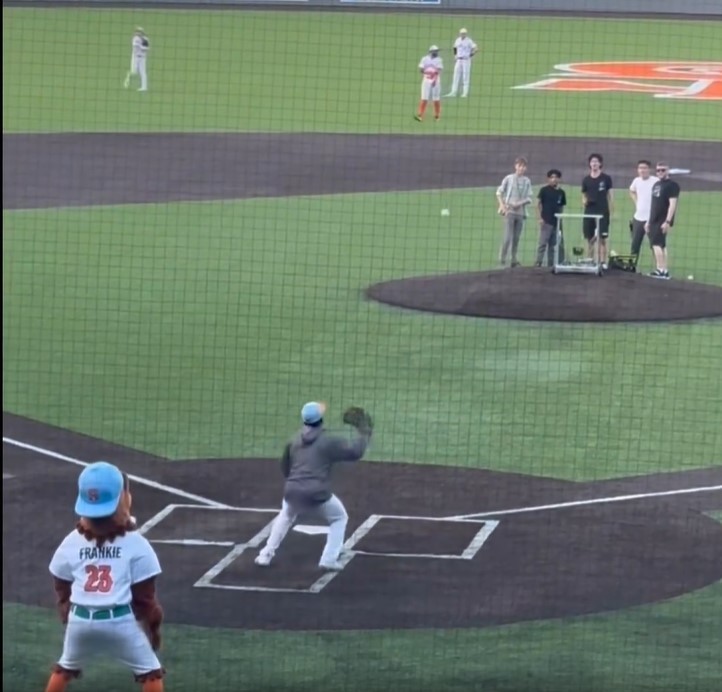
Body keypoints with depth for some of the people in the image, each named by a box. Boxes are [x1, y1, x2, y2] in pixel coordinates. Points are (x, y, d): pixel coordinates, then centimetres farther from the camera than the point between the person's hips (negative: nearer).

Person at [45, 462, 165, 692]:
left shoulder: (72, 542, 3)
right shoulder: (136, 545, -7)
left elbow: (62, 589, 11)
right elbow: (144, 596, -3)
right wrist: (153, 627, 11)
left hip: (80, 620, 4)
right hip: (121, 621, -4)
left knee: (64, 669, 26)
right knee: (150, 672, 10)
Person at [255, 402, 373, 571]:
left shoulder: (295, 440, 13)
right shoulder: (328, 441, -5)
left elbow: (285, 467, 24)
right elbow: (355, 451, -9)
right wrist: (364, 433, 7)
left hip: (292, 493, 5)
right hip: (317, 495, -5)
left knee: (286, 516, 36)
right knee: (339, 518, 21)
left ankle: (266, 555, 29)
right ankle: (329, 559, 9)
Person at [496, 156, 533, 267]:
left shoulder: (527, 181, 7)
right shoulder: (509, 178, 0)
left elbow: (529, 199, 7)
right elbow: (499, 192, 5)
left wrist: (520, 203, -11)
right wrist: (502, 205, -7)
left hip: (521, 212, 3)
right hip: (509, 211, -3)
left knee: (516, 238, 7)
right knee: (508, 237, -10)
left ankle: (514, 260, 15)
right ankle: (502, 260, -5)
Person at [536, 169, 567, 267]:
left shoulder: (561, 192, 9)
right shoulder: (544, 190, -2)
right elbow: (539, 204, -2)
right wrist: (540, 218, -9)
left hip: (556, 222, 5)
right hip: (546, 221, -5)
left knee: (553, 244, 8)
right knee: (543, 243, -7)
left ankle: (550, 264, 13)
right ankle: (538, 263, -5)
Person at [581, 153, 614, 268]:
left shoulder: (606, 178, 3)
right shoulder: (586, 180, 9)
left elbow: (610, 195, 5)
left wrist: (611, 211, -1)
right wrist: (584, 201, -7)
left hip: (603, 212, -3)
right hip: (589, 212, 3)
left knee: (602, 239, -8)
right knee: (590, 239, 4)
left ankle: (602, 263, -7)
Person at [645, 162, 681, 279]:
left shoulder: (672, 185, -7)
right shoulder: (656, 185, 19)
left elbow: (673, 204, -15)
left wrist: (667, 221, -22)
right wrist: (649, 221, 21)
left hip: (663, 221, -9)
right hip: (654, 221, 9)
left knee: (656, 244, -17)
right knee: (660, 246, 7)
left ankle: (661, 270, -19)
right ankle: (665, 271, 9)